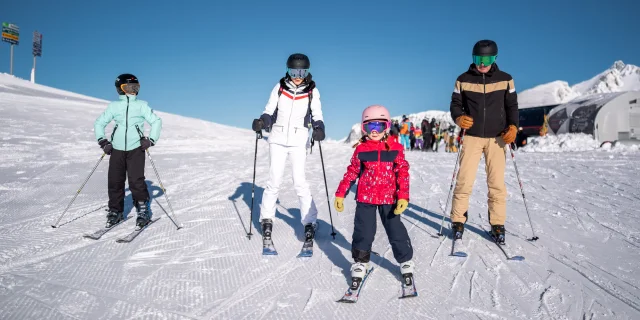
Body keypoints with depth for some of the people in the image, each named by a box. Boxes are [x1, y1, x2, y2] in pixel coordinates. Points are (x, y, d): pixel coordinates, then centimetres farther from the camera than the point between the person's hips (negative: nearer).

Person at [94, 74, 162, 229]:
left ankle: (144, 211, 4)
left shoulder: (141, 105, 5)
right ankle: (115, 212, 18)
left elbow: (156, 121, 3)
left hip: (136, 149, -2)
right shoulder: (113, 106, 8)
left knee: (136, 181, -10)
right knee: (114, 181, 3)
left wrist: (150, 140, -6)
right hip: (117, 150, 2)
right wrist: (103, 142, 5)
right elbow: (99, 123, 16)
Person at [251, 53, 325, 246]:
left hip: (298, 141, -1)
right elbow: (269, 111, 4)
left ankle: (309, 222, 3)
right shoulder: (280, 87, 1)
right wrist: (261, 122, -16)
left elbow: (317, 116, -1)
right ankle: (266, 219, 20)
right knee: (275, 181, 2)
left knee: (300, 181, -8)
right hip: (278, 139, 1)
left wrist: (319, 129, -22)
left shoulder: (312, 91, -1)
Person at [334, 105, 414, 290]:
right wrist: (340, 194, 7)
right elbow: (351, 173, 7)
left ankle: (405, 261, 25)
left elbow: (403, 173, -3)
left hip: (389, 199, 0)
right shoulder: (361, 150, 0)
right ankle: (361, 263, 21)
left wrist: (403, 197, -12)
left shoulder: (395, 149, -2)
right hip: (365, 198, 0)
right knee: (363, 232, 4)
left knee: (396, 231, 7)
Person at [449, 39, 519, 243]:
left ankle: (498, 225, 11)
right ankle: (458, 221, 7)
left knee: (497, 183, 1)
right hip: (472, 137, -1)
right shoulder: (463, 80, 3)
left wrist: (513, 126, -9)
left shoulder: (505, 79, 5)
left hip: (497, 138, 1)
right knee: (464, 181, -7)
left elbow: (512, 105, 8)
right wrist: (459, 118, -19)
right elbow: (456, 104, 3)